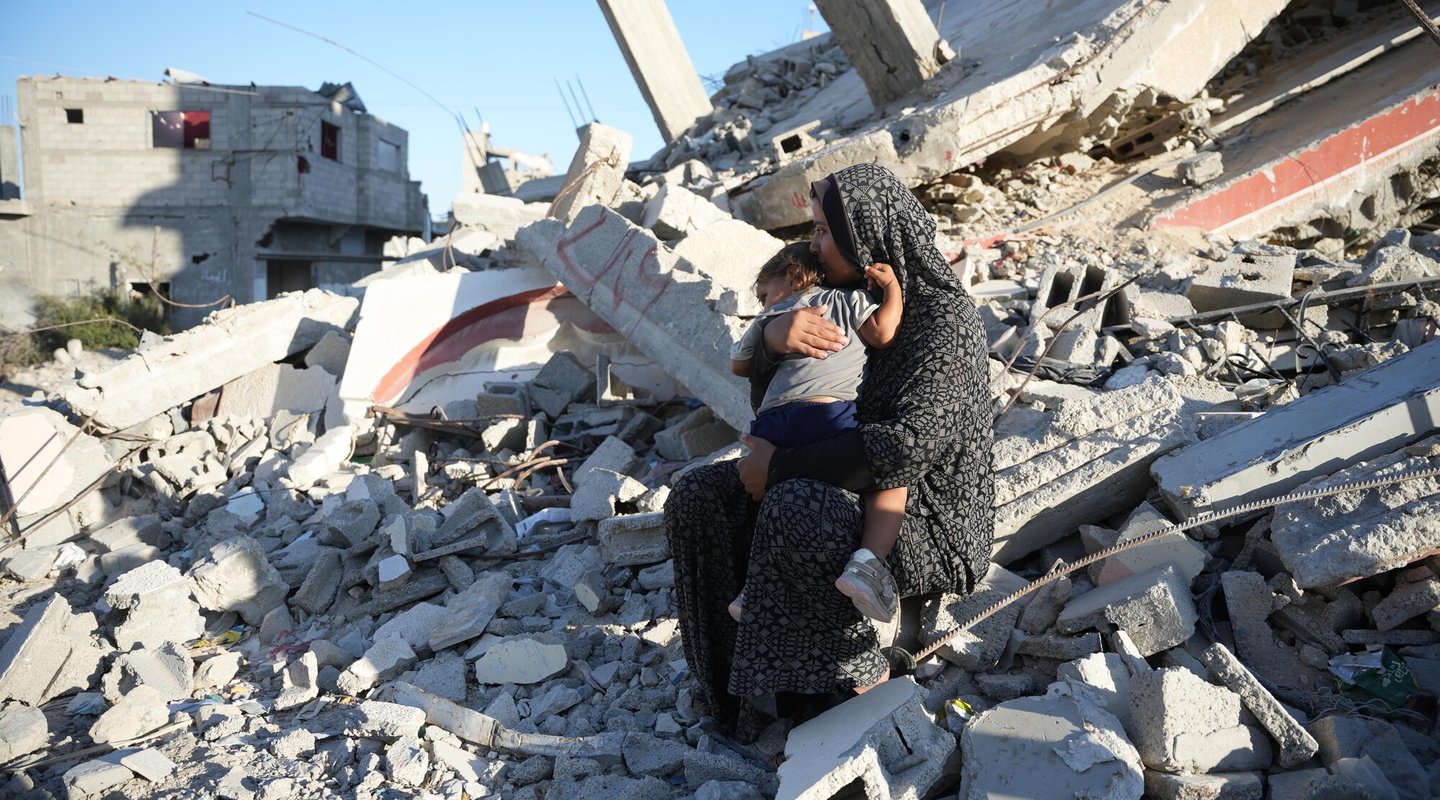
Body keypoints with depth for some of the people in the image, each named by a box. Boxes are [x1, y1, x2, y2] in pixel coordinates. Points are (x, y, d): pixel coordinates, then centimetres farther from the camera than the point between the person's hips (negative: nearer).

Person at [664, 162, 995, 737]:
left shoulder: (944, 319, -19)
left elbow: (908, 445, -31)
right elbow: (770, 381, 5)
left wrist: (780, 467, -24)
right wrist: (775, 337, -20)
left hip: (931, 527, -8)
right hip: (852, 497, 8)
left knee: (795, 508, -36)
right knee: (698, 497, -6)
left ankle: (860, 677, -15)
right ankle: (726, 682, -1)